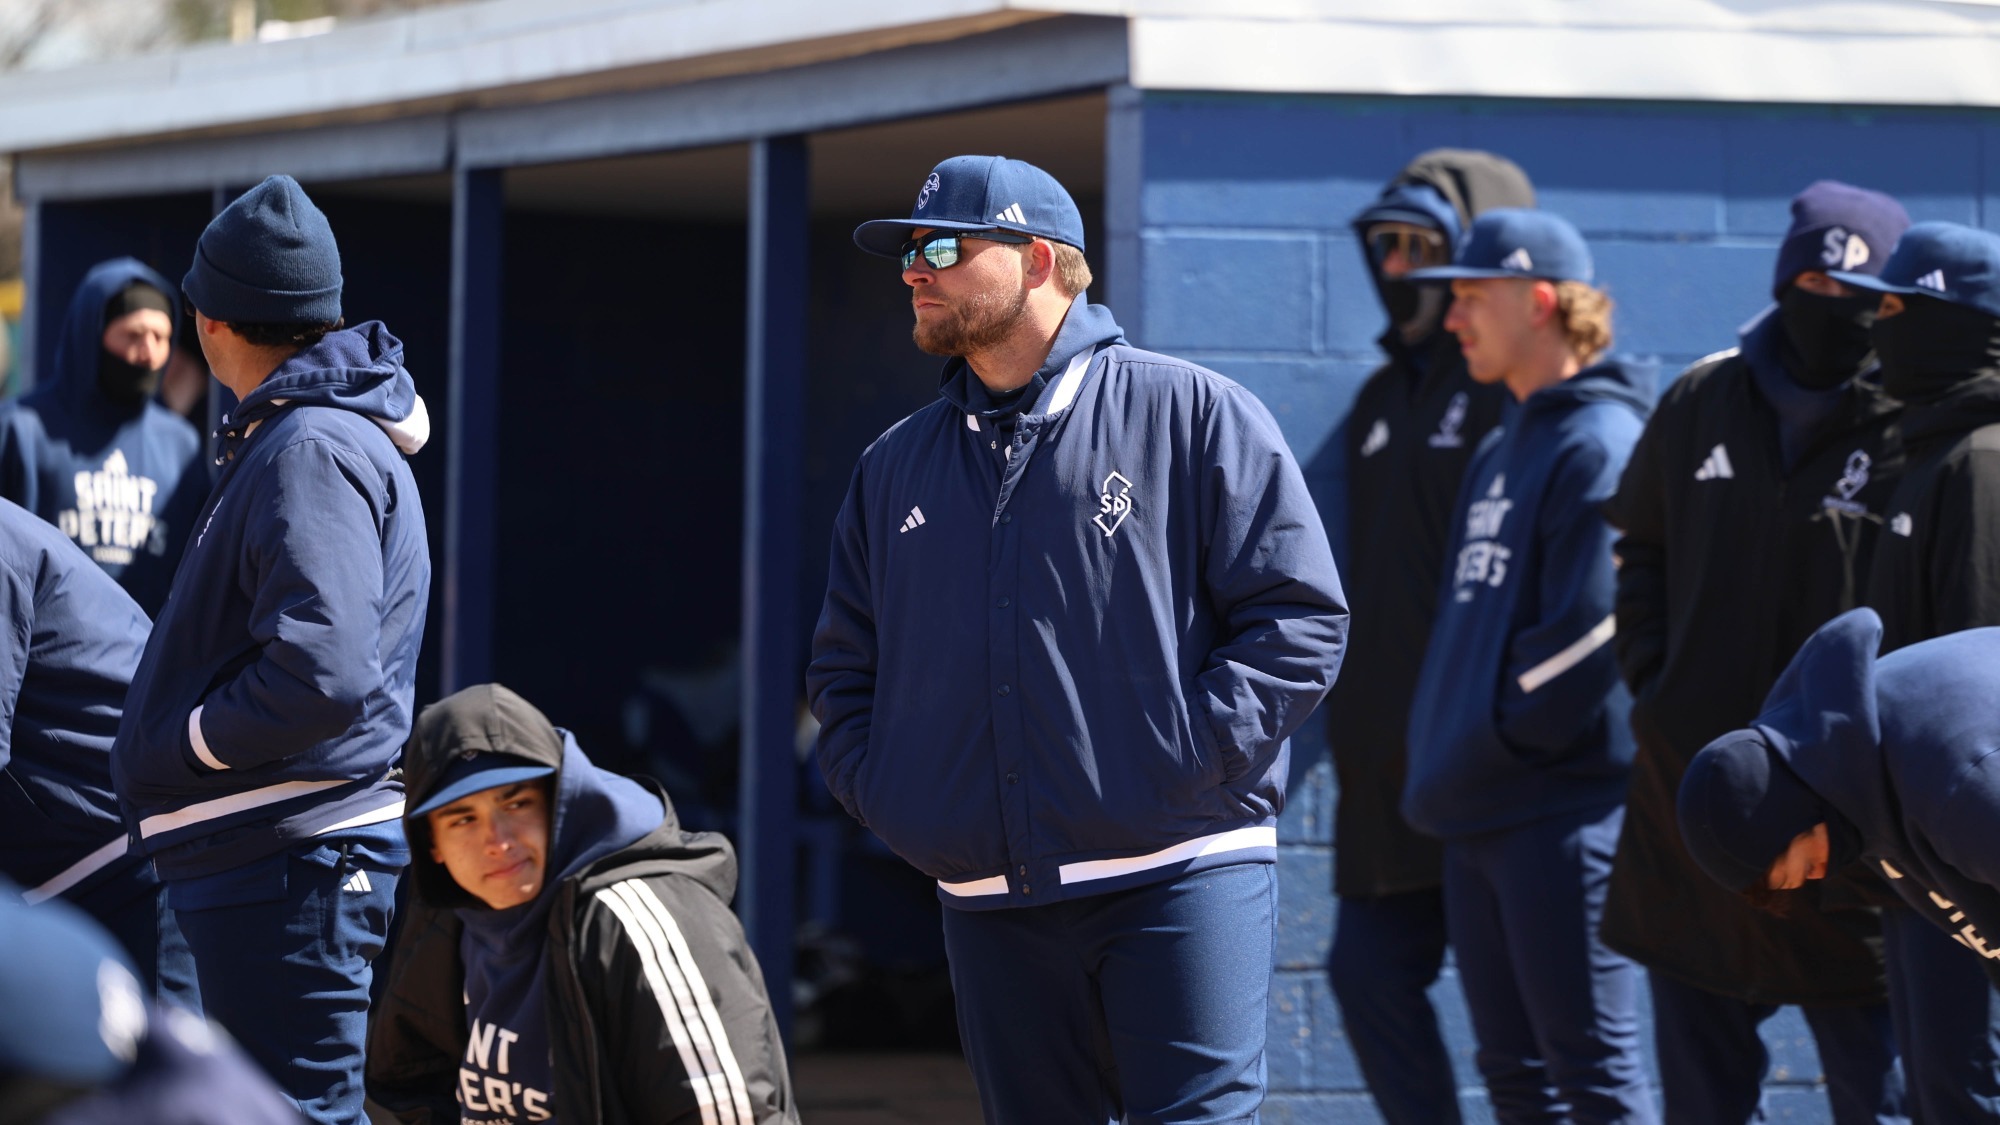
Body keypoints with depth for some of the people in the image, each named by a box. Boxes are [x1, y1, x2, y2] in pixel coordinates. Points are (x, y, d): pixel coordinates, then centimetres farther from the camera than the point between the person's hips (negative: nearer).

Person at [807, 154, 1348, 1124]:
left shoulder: (1191, 415, 1)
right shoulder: (895, 468, 17)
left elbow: (1299, 616, -3)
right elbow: (843, 668, 24)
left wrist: (1185, 763, -12)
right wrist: (884, 791, 5)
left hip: (1178, 876, -5)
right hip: (989, 894, 5)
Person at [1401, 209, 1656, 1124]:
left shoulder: (1600, 444, -11)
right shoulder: (1503, 448, 19)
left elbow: (1589, 635, -18)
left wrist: (1493, 747, -11)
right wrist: (1440, 757, 12)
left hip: (1564, 808, -10)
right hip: (1478, 810, 10)